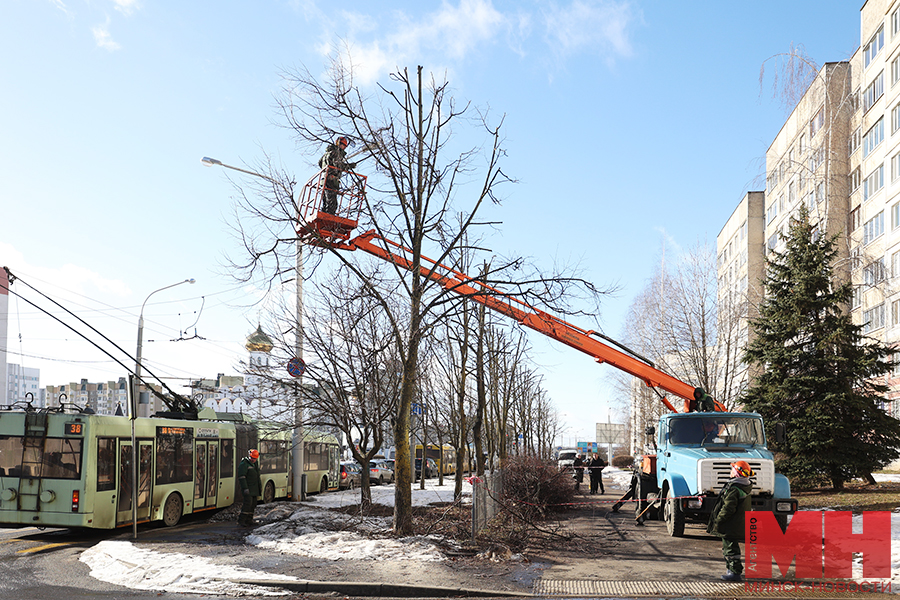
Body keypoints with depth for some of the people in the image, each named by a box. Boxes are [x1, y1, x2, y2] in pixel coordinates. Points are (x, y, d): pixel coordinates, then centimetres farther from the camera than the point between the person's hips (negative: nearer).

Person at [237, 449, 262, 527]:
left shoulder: (255, 465, 18)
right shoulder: (244, 465, -10)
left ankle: (249, 521, 11)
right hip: (248, 489, -9)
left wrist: (260, 487, 26)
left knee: (253, 504, 7)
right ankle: (241, 520, -16)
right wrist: (245, 488, -24)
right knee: (248, 502, -17)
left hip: (254, 489, 9)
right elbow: (241, 477, -17)